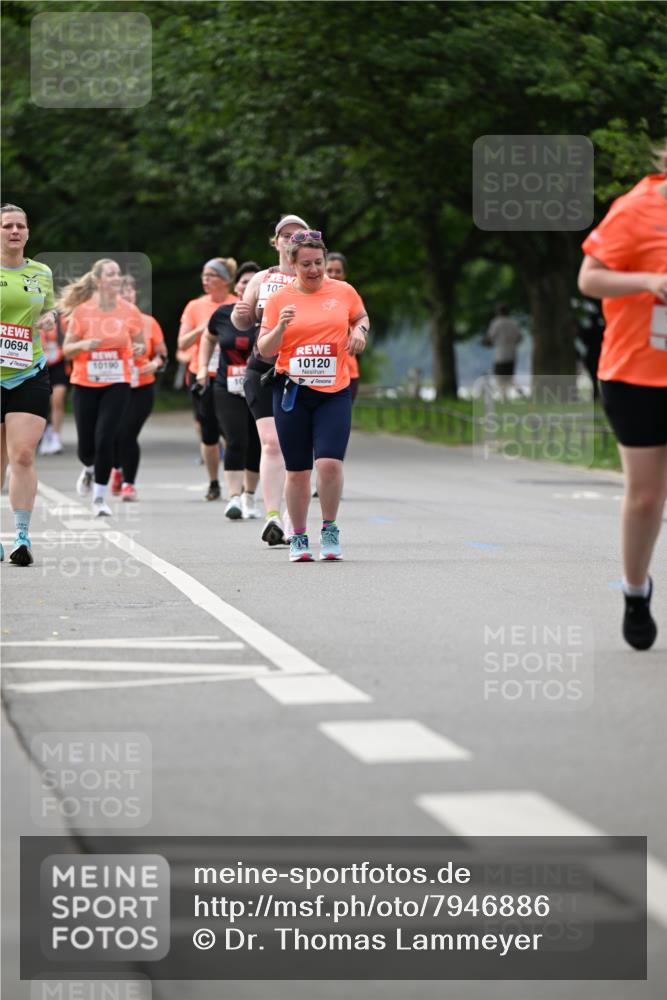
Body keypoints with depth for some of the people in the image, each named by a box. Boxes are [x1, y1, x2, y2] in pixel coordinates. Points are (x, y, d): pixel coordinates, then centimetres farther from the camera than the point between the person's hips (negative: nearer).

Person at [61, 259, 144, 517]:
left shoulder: (130, 311, -2)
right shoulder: (82, 311, -5)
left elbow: (140, 344, 12)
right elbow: (67, 350, 1)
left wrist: (139, 348, -11)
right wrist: (83, 344, -20)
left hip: (116, 384, 0)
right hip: (85, 384, 0)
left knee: (105, 438, -14)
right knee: (86, 443, 4)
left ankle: (100, 497, -2)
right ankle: (90, 469, 41)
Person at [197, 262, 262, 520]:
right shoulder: (223, 314, 1)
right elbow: (209, 338, 21)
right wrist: (203, 367, 13)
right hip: (228, 391, 0)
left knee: (256, 445, 8)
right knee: (236, 442, -15)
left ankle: (249, 496, 27)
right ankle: (234, 498, -16)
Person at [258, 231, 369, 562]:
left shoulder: (343, 292, 5)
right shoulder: (279, 299, 2)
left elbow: (361, 317, 24)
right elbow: (264, 350, 2)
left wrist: (359, 330, 1)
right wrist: (280, 327, -17)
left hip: (334, 392, 0)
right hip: (292, 393, 0)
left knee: (330, 462, -16)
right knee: (297, 471, 3)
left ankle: (330, 531, 3)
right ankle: (298, 538, 18)